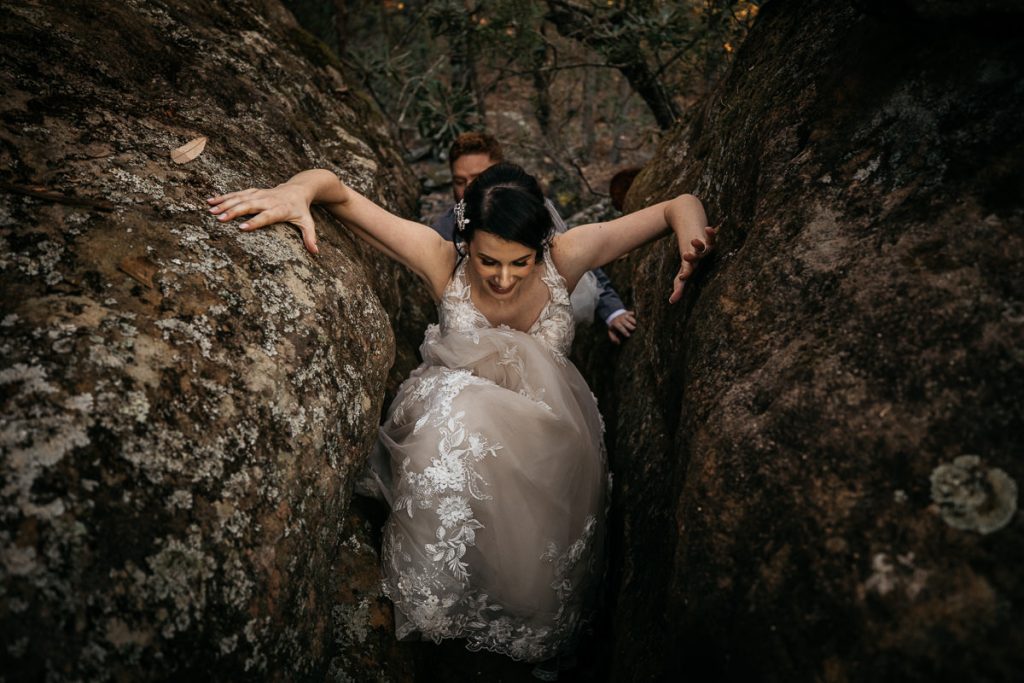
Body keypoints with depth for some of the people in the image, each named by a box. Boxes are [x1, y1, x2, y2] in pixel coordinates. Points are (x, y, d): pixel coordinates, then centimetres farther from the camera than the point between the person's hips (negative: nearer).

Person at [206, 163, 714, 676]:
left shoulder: (566, 257, -19)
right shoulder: (443, 262, -21)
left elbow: (680, 207, -12)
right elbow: (341, 194, -20)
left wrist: (691, 234, -35)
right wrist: (298, 188, -42)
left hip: (544, 427, 1)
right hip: (453, 413, -1)